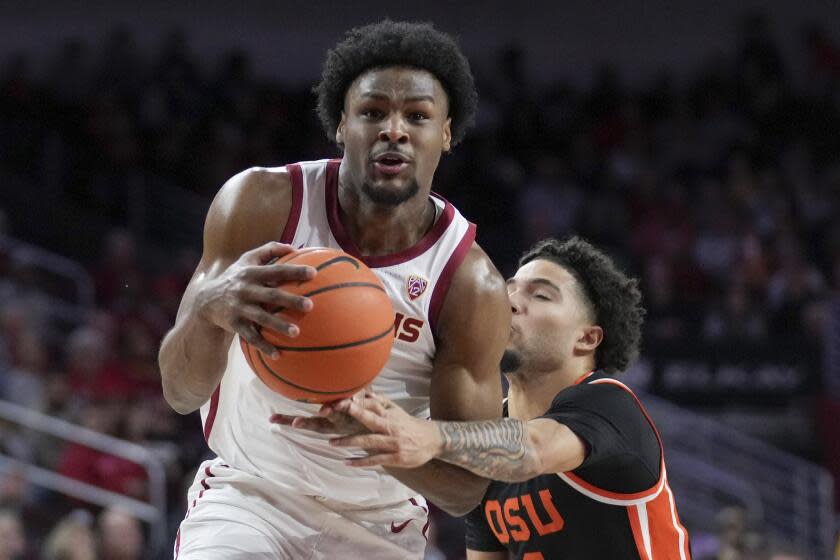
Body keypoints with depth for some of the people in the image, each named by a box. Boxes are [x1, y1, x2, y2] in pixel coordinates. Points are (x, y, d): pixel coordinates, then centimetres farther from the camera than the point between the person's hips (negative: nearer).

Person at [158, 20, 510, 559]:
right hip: (251, 494, -1)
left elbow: (468, 486, -16)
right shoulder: (262, 205, -16)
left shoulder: (471, 286, -17)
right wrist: (210, 308, -44)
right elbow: (180, 391, -20)